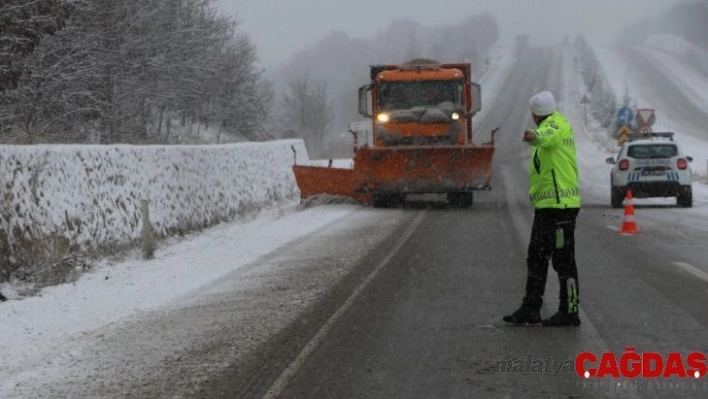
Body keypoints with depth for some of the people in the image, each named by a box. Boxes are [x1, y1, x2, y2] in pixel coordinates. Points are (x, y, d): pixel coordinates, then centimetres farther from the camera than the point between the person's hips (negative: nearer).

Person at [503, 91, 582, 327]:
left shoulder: (556, 124, -14)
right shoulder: (554, 125, 18)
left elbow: (549, 135, -39)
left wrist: (535, 137, -59)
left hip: (559, 204, -11)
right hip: (546, 205, 11)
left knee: (563, 260, -5)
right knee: (536, 258, 15)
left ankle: (570, 312, 1)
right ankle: (530, 309, 22)